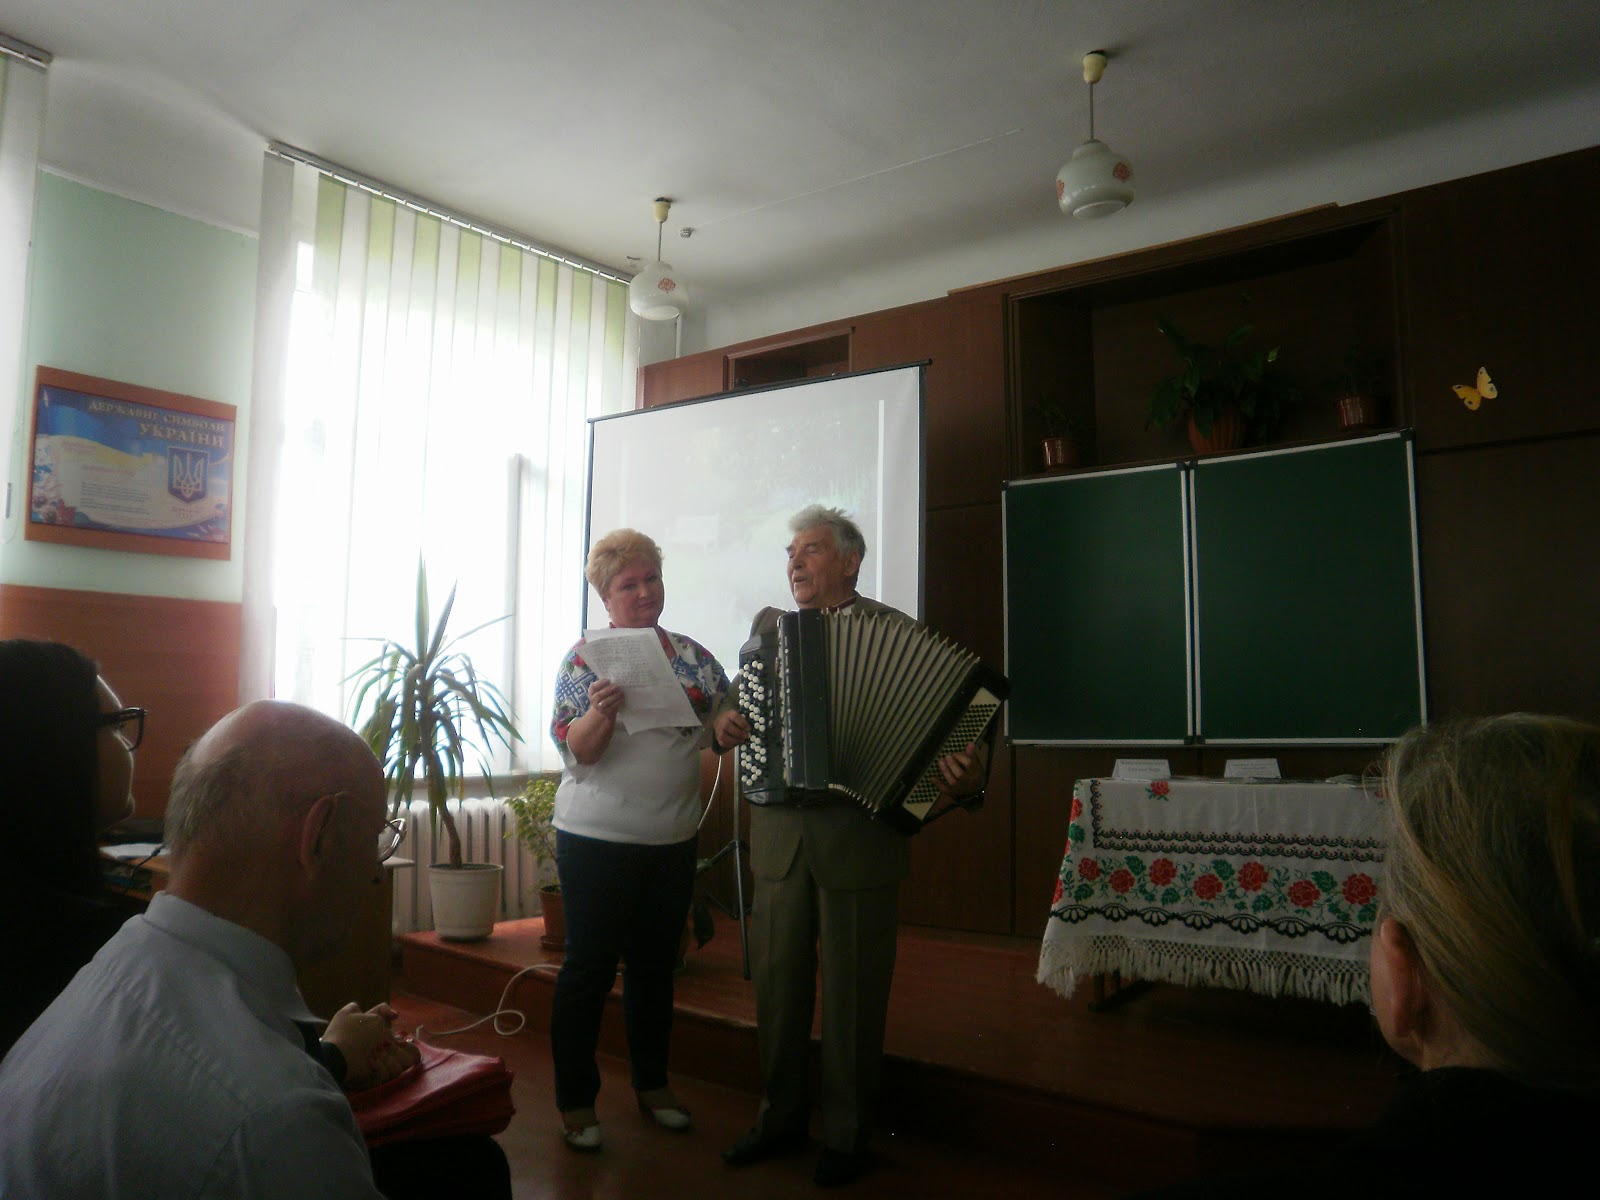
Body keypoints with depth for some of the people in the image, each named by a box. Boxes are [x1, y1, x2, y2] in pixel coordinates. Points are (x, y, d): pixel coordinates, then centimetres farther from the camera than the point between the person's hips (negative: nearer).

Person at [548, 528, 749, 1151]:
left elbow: (720, 724, 8)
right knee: (590, 966, 5)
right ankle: (576, 1100, 20)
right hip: (597, 841, -4)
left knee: (655, 965, 17)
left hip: (672, 842, 4)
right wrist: (602, 710, -33)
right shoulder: (586, 658, -6)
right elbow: (577, 751, -13)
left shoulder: (690, 654, 5)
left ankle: (652, 1084, 33)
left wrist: (729, 728, -15)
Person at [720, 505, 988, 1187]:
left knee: (853, 996, 7)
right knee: (777, 983, 13)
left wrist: (965, 779, -26)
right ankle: (781, 1118, 33)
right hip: (780, 838, 4)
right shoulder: (769, 625, 11)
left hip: (860, 840, -4)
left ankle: (847, 1136, 26)